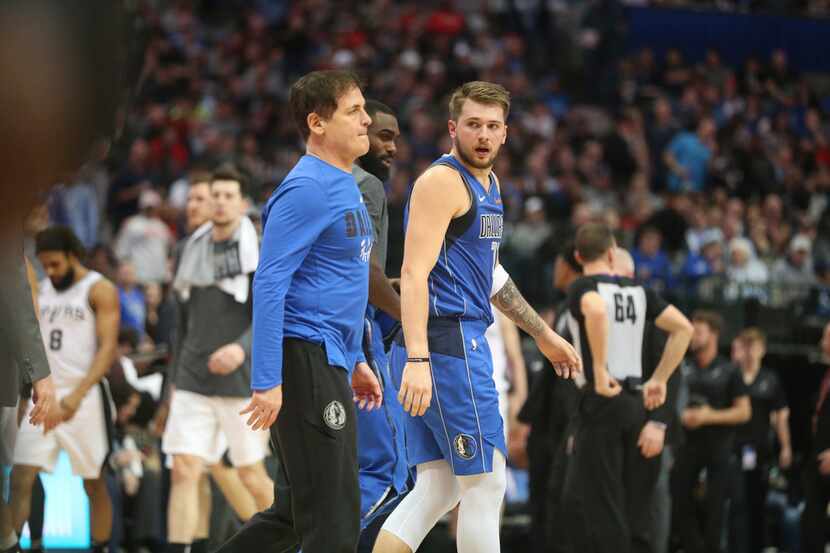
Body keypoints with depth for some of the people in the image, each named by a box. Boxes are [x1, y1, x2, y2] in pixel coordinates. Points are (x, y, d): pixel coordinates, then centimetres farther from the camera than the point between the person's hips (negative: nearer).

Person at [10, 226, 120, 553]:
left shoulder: (99, 290, -5)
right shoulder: (40, 290, 14)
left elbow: (108, 349, -13)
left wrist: (77, 394, -24)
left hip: (83, 396, -5)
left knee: (93, 483, 5)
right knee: (20, 478, -6)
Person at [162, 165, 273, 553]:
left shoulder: (259, 250, -4)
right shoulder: (194, 249, 12)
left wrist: (242, 347, -28)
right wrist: (176, 377, 19)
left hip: (242, 381, -4)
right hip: (193, 382, 4)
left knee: (252, 476, 5)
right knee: (184, 470, -8)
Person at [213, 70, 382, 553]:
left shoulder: (347, 186, 16)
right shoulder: (306, 189, -15)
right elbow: (269, 286, -20)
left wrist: (355, 360, 25)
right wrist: (267, 382, -24)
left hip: (329, 363, 10)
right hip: (304, 359, -10)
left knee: (297, 512, 15)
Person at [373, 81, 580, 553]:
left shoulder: (487, 182, 19)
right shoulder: (443, 181, -11)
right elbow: (415, 274, -20)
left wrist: (544, 334, 34)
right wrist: (417, 360, -30)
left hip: (465, 338, 10)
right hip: (450, 343, -10)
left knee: (437, 489, 8)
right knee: (486, 483, -4)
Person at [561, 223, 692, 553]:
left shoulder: (582, 288, -6)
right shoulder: (638, 291, 13)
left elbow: (596, 310, -30)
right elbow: (683, 328, 12)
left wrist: (600, 371, -24)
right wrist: (658, 381, 15)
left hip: (603, 399, -7)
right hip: (635, 400, 7)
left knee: (603, 507, -5)